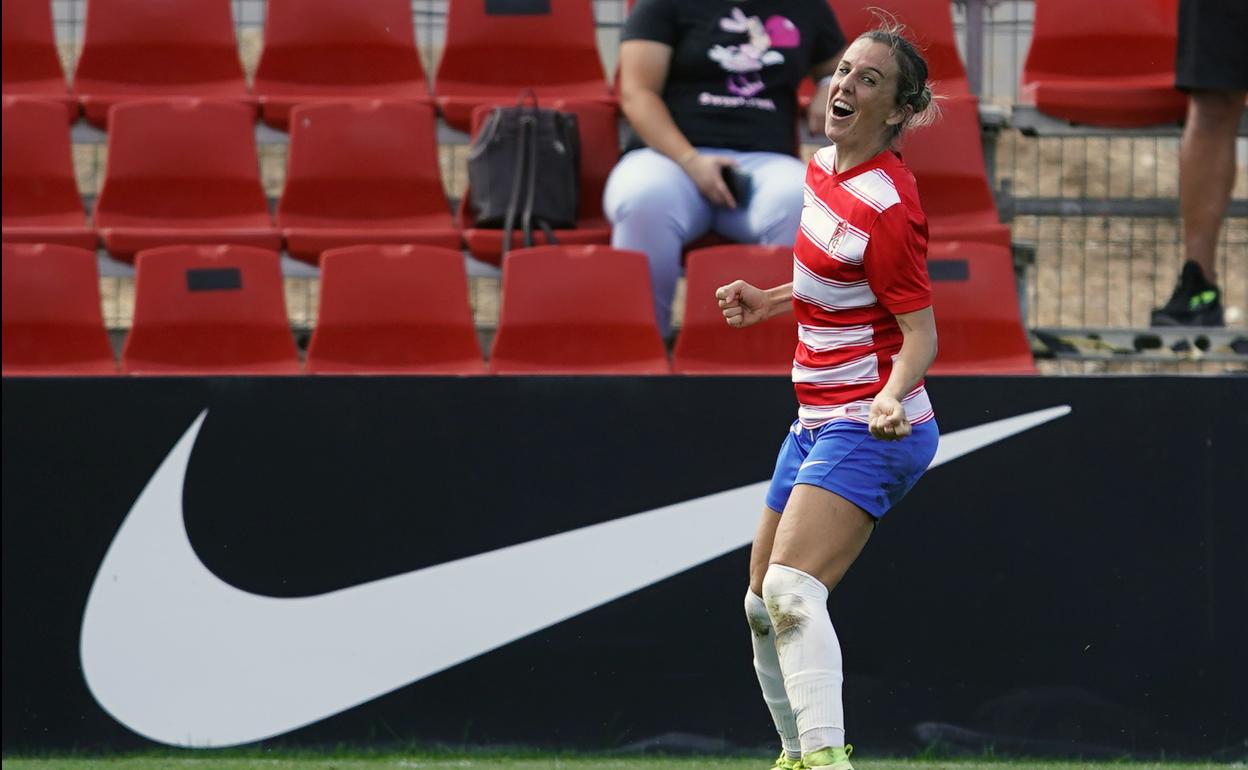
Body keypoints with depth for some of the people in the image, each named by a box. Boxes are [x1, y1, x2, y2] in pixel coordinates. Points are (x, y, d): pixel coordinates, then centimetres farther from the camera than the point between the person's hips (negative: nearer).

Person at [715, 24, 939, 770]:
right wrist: (770, 302, 16)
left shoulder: (887, 205, -18)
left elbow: (920, 332, -17)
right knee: (765, 607, 16)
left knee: (791, 589, -28)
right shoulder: (824, 169, 8)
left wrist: (891, 397, -34)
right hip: (818, 422, 10)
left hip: (867, 429, -10)